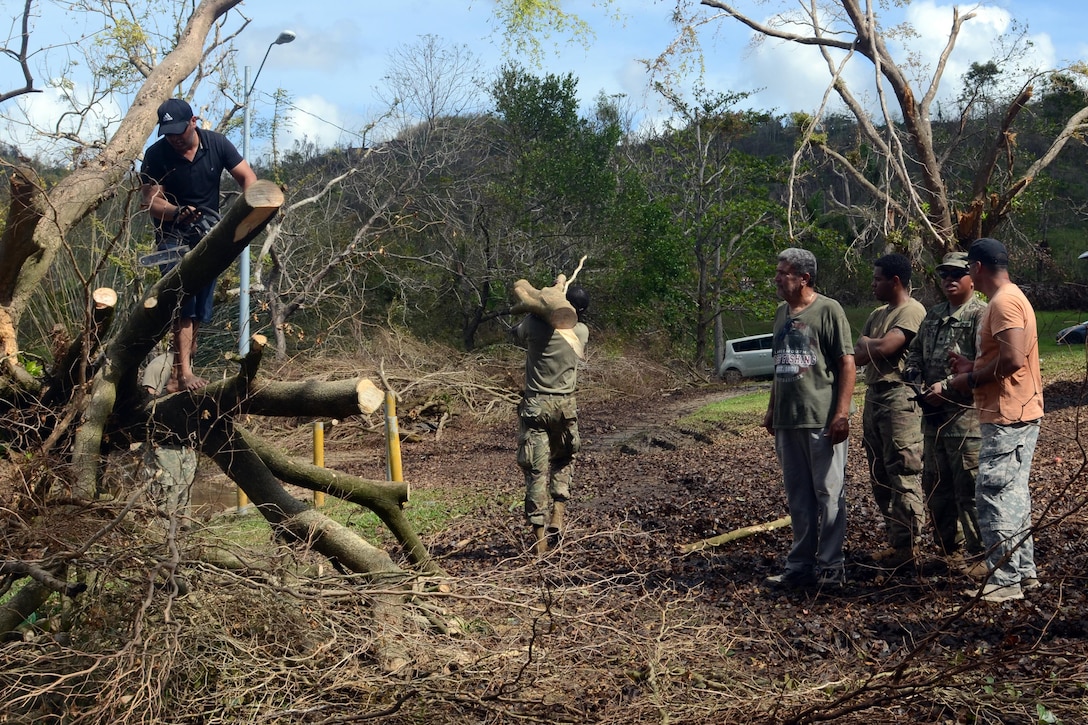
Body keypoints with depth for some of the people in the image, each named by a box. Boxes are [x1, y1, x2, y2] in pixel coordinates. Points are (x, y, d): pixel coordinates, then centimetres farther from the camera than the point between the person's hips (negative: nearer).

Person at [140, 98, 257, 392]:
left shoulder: (217, 144, -6)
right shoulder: (155, 155, -12)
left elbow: (248, 178, -6)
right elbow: (150, 200, -14)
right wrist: (178, 212, -34)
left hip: (209, 235, 3)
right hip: (174, 236, -3)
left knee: (199, 311, 3)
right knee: (183, 301, -19)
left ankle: (175, 377, 9)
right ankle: (185, 373, -23)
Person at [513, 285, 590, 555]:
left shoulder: (534, 323, -8)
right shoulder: (582, 332, -3)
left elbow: (517, 333, 13)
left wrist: (539, 310, 23)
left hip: (535, 405, -1)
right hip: (565, 405, 1)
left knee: (536, 469, 1)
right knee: (563, 461, 22)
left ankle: (539, 538, 0)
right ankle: (557, 519, 5)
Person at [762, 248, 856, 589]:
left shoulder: (828, 310, -7)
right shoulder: (781, 313, 13)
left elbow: (846, 363, -10)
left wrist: (841, 413, -16)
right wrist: (771, 409, 19)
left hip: (822, 420, -7)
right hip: (787, 420, 7)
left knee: (829, 494, 2)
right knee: (798, 497, 12)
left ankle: (831, 566, 11)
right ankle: (800, 565, 20)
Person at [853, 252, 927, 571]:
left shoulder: (912, 311, -10)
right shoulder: (877, 314, 19)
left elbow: (883, 347, -20)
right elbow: (860, 355, 13)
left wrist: (865, 342, 0)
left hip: (899, 398, -10)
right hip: (874, 396, 10)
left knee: (903, 475, -7)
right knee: (880, 476, 12)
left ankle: (907, 546, -2)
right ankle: (894, 541, 21)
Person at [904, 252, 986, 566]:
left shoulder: (981, 314, -9)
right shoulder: (933, 315, 16)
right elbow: (914, 353, 19)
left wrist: (946, 387, -18)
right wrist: (918, 384, 0)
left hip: (966, 414, -8)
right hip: (933, 415, 8)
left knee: (968, 489, -4)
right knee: (935, 485, 16)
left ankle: (977, 552, 7)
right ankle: (949, 547, 28)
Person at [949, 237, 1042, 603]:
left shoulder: (1004, 302, -17)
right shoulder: (1011, 298, 17)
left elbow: (1013, 359, -26)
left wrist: (972, 380, -14)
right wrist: (973, 365, 14)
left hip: (1007, 416, -11)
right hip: (1018, 413, 11)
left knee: (994, 494, -8)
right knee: (1014, 492, 16)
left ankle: (1005, 580, -4)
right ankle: (1023, 568, 24)